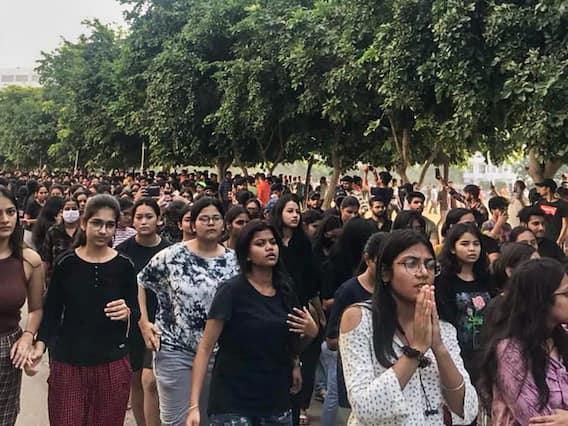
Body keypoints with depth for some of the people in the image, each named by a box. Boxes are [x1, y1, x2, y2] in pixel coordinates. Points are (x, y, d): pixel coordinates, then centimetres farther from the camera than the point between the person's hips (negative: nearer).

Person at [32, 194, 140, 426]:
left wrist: (127, 313, -20)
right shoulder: (66, 263, -2)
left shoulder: (124, 265, -2)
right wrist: (41, 343, -11)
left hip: (113, 364, 0)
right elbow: (51, 311, 3)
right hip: (67, 362, 0)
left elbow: (136, 313, 1)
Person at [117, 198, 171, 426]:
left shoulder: (168, 250, -4)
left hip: (161, 321, -1)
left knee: (149, 380, -11)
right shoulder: (124, 250, -3)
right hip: (132, 322, 2)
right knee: (135, 380, 11)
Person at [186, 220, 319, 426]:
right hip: (233, 402, -5)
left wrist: (311, 332, -2)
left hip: (277, 400, 5)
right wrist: (194, 404, -19)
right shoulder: (232, 291, -11)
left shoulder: (285, 291, 5)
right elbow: (205, 347, -12)